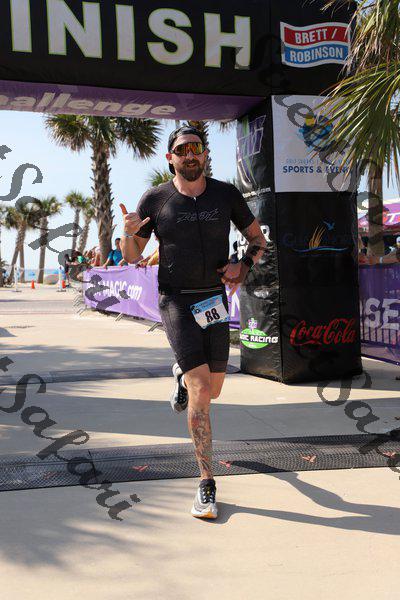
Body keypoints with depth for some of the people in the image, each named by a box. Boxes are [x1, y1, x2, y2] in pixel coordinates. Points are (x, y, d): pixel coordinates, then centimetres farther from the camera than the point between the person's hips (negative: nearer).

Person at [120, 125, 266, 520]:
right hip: (175, 301, -3)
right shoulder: (155, 199, -1)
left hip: (214, 300, 3)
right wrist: (129, 232, -20)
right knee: (200, 390, -17)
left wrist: (243, 265, -10)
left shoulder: (225, 194, 3)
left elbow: (258, 239, 11)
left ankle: (181, 375, 51)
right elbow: (130, 255, 3)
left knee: (211, 391, 12)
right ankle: (206, 484, -6)